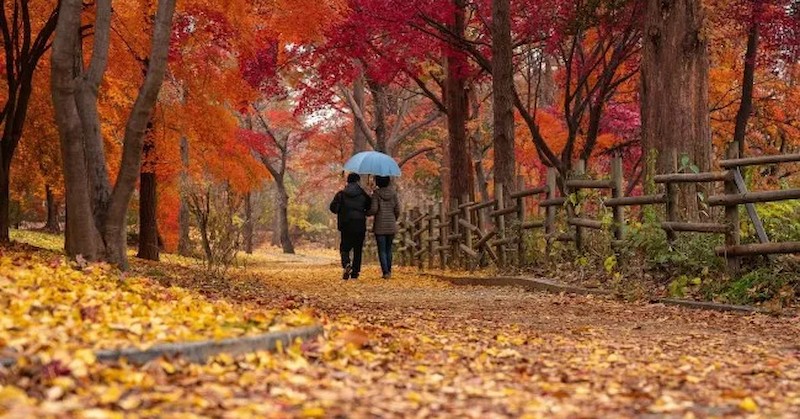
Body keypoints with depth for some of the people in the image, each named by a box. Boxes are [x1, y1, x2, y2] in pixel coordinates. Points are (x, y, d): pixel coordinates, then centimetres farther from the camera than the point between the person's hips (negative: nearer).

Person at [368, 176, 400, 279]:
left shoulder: (376, 194, -8)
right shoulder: (393, 193, 0)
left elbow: (374, 209, -15)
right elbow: (397, 210, 1)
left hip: (380, 226, -3)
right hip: (391, 226, 3)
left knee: (382, 250, 0)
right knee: (388, 249, 16)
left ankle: (385, 272, -9)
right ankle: (389, 271, 16)